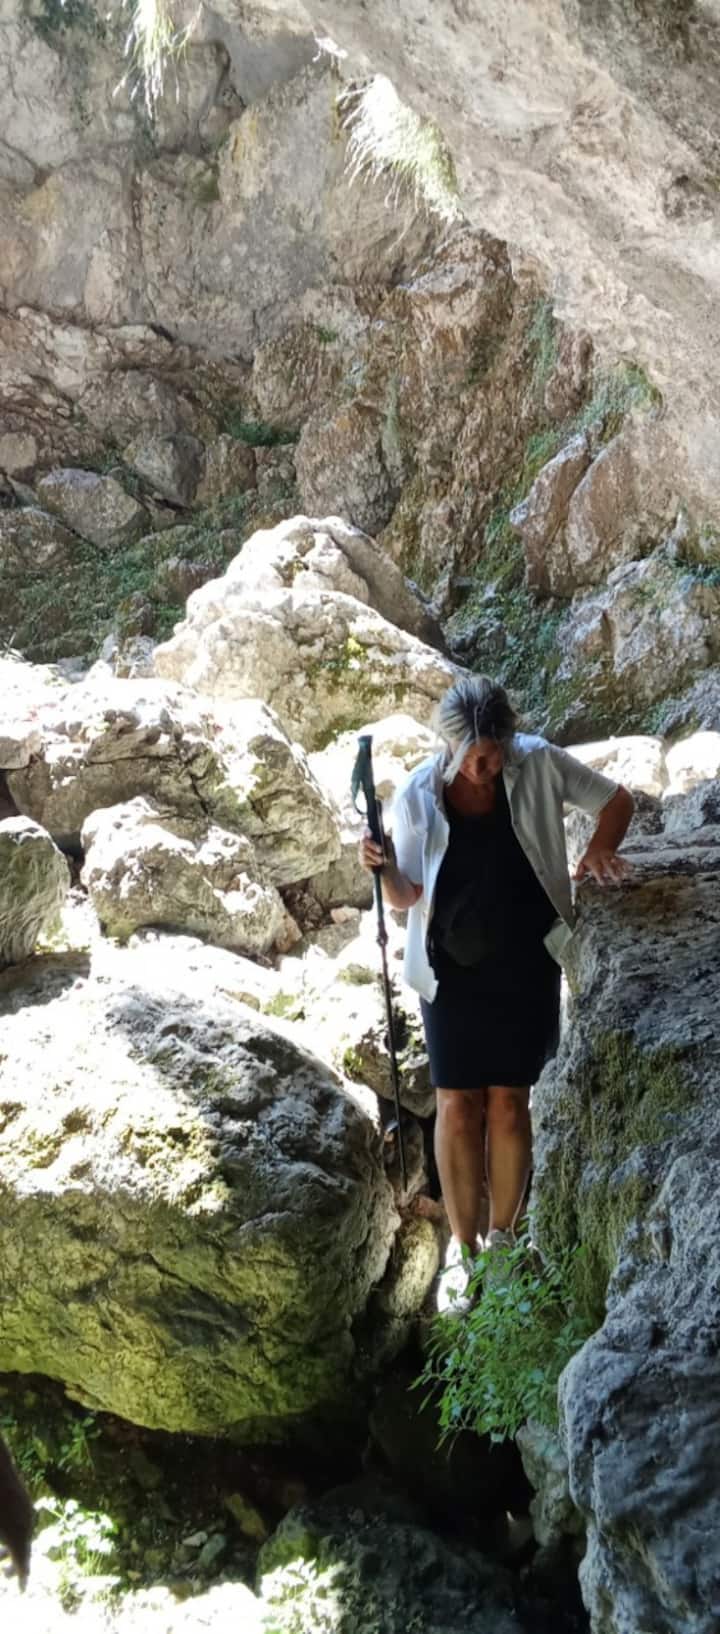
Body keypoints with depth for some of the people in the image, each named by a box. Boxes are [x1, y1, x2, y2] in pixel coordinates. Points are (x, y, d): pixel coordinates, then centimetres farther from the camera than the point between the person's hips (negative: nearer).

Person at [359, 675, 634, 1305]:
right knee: (458, 1108, 4)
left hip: (525, 969, 0)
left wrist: (597, 852, -13)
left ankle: (502, 1241, 25)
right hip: (452, 972, 0)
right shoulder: (418, 796, -11)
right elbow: (406, 896, -4)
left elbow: (617, 800, 4)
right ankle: (463, 1250, 20)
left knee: (509, 1104, 7)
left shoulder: (539, 764, -12)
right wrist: (385, 868, -26)